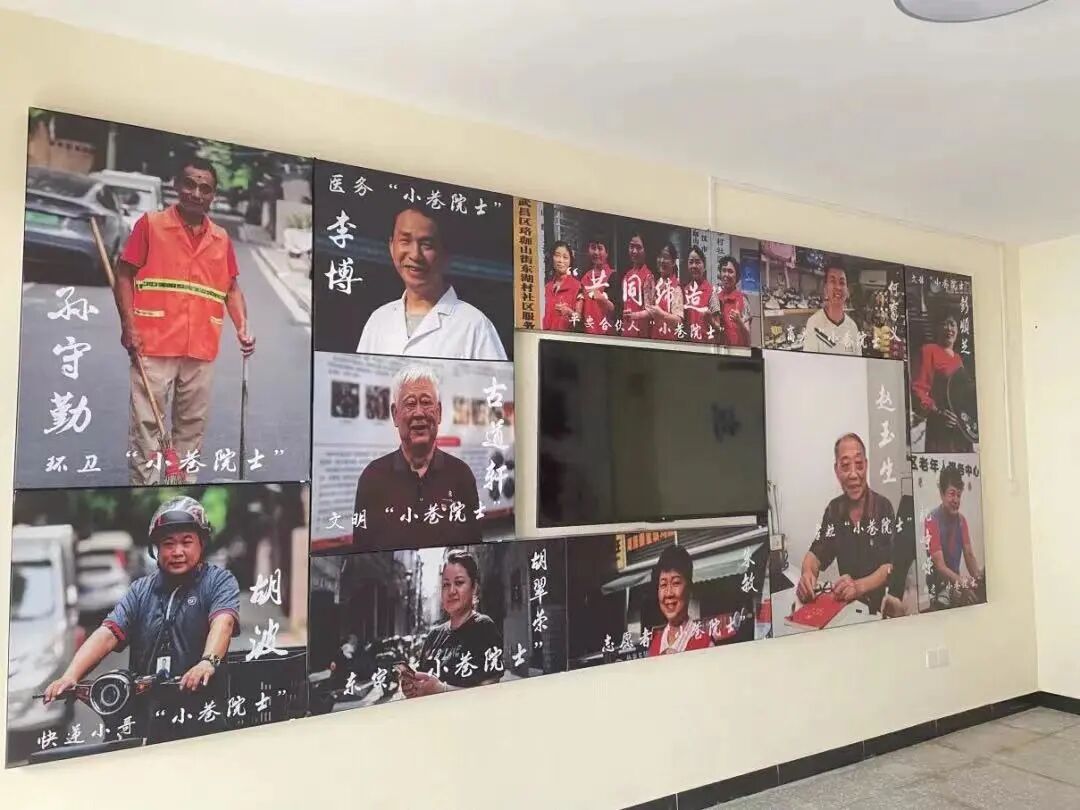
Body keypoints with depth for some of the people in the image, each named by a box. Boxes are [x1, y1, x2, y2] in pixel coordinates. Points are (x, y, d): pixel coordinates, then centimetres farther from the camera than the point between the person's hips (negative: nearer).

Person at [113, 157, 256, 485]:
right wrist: (129, 327, -9)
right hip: (154, 347, -3)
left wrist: (243, 328, -1)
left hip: (202, 350, 4)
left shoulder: (222, 238, 11)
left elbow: (231, 288, 15)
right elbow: (124, 275, 1)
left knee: (192, 425, 10)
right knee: (146, 424, -1)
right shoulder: (150, 223, 1)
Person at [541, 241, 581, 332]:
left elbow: (580, 318, -6)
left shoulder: (576, 285, -4)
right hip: (548, 333, 3)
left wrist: (570, 313, -22)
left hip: (567, 333, -3)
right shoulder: (548, 286, 10)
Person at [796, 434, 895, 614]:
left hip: (881, 606, -2)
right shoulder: (834, 509, 5)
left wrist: (859, 586, -30)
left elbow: (890, 566, -12)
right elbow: (816, 554, 7)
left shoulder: (883, 507, -7)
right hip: (847, 605, 2)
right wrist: (808, 574, -16)